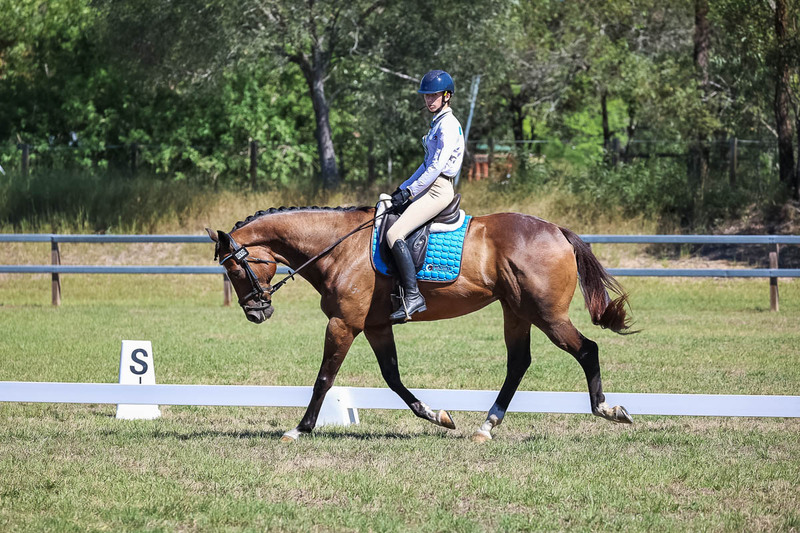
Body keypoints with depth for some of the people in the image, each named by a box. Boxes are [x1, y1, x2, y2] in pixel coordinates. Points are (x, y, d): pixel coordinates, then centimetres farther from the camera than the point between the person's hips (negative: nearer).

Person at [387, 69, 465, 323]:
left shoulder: (448, 125, -12)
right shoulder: (438, 123, 20)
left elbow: (437, 166, -18)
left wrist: (410, 191, -16)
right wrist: (403, 188, 18)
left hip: (439, 190, -11)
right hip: (430, 188, 11)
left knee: (394, 234, -23)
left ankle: (413, 297, -28)